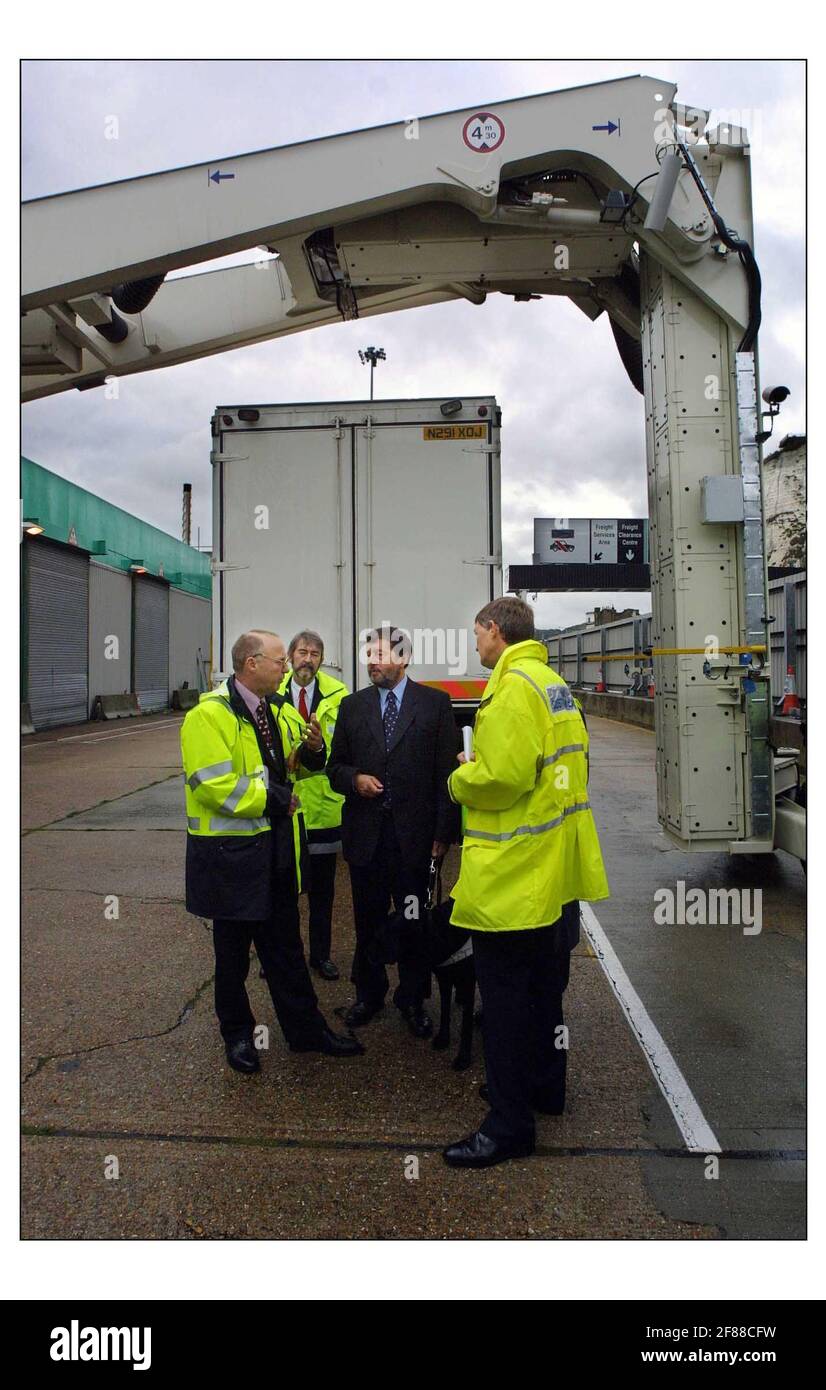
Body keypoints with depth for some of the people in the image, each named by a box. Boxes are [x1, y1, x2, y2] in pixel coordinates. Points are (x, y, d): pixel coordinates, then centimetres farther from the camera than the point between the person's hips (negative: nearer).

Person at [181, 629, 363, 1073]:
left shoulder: (279, 709, 7)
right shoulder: (210, 715, -18)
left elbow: (295, 765, 18)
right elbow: (214, 786, -25)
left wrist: (312, 749, -4)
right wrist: (272, 798, -19)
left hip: (277, 847, 7)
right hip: (231, 852, -7)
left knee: (285, 944, 17)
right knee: (233, 949, 12)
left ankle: (306, 1029, 29)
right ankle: (237, 1034, 31)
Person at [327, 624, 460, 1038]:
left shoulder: (435, 703, 0)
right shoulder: (352, 706, 8)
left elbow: (447, 771, -2)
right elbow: (335, 767, 13)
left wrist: (444, 832, -6)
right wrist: (354, 779, -10)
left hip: (414, 835, -2)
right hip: (365, 834, 2)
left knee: (414, 922, 8)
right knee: (367, 921, 13)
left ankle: (412, 999, 27)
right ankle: (369, 993, 32)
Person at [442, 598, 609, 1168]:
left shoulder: (514, 685, -19)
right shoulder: (553, 682, 12)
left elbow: (502, 778, -27)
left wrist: (460, 779, -7)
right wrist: (479, 769, 11)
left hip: (512, 872, -10)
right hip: (554, 872, 10)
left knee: (504, 995, 1)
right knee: (543, 982, 22)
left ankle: (510, 1123, 12)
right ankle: (543, 1084, 39)